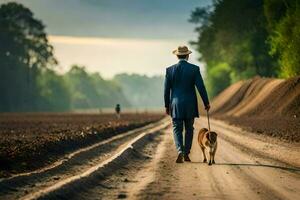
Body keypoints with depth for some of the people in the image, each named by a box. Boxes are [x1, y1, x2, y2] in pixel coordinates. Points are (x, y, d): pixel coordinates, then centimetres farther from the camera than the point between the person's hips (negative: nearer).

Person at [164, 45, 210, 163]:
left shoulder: (170, 70, -3)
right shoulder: (194, 69, -6)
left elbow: (166, 90, 1)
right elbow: (201, 87, -9)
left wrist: (167, 106, 11)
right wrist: (206, 103, 1)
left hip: (176, 105, 0)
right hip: (190, 105, 0)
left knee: (177, 130, 5)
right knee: (189, 129, 15)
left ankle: (180, 152, -17)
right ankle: (186, 154, 17)